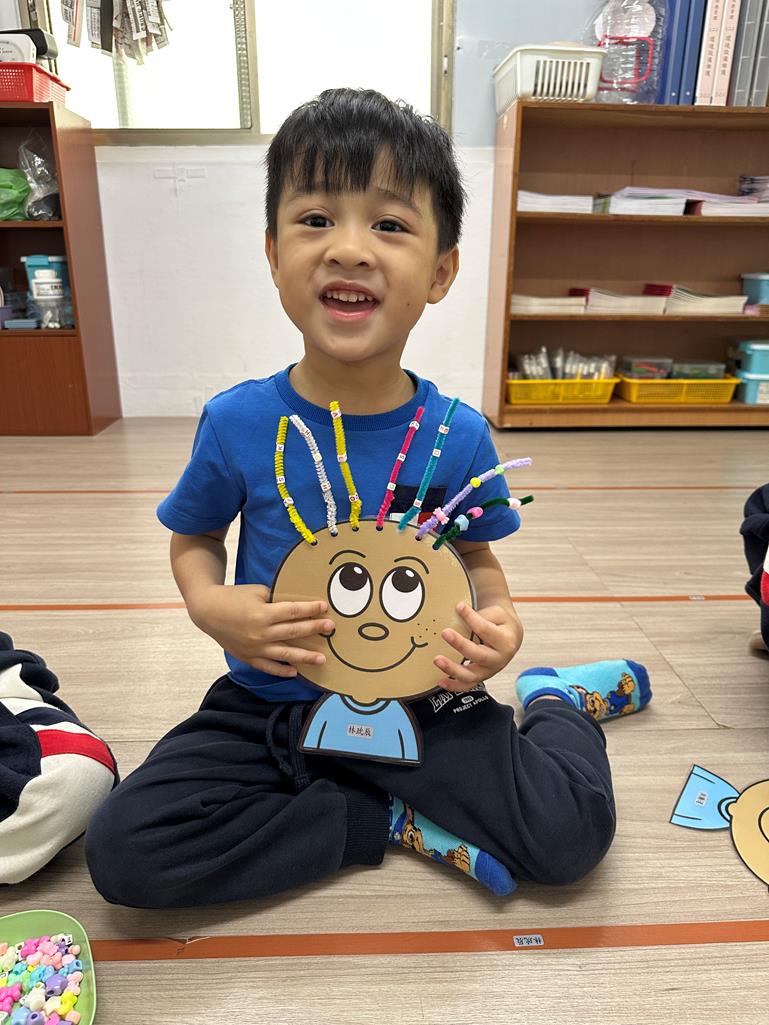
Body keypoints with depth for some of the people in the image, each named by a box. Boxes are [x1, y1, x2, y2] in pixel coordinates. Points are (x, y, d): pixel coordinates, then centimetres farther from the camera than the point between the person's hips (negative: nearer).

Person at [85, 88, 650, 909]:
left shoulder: (458, 436, -12)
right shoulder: (237, 423, -13)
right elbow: (193, 539, 4)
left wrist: (496, 622, -17)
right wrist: (213, 608, -18)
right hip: (269, 705, 2)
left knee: (572, 832, -18)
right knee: (122, 850, -17)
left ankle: (553, 704, 16)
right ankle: (395, 823, -5)